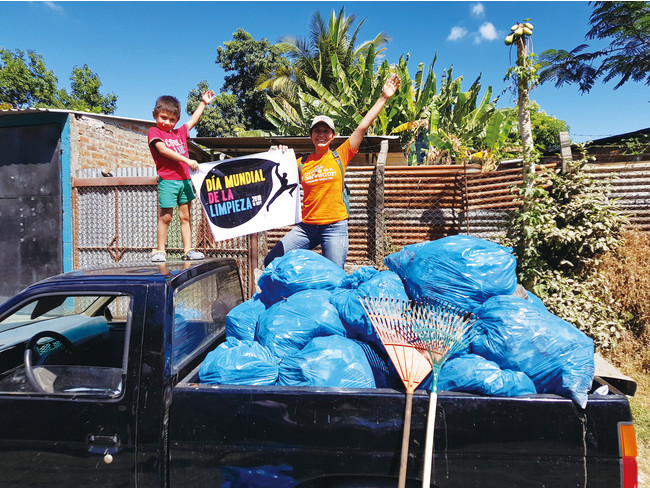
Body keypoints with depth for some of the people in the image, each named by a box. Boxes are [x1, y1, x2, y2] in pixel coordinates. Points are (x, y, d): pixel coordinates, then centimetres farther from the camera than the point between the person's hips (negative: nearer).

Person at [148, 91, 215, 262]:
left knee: (185, 216, 5)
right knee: (165, 216, -2)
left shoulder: (180, 132, 20)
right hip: (167, 180, -5)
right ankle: (160, 250, 7)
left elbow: (193, 120, 34)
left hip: (185, 179, 6)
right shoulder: (154, 131, 3)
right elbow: (163, 150, -13)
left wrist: (203, 102, 37)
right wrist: (186, 160, -19)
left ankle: (188, 250, 7)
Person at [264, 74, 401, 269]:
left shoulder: (340, 156, 2)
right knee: (271, 262, -1)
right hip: (306, 227, 2)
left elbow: (363, 127, 0)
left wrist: (383, 98, -1)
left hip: (335, 227, -2)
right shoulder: (301, 163, 7)